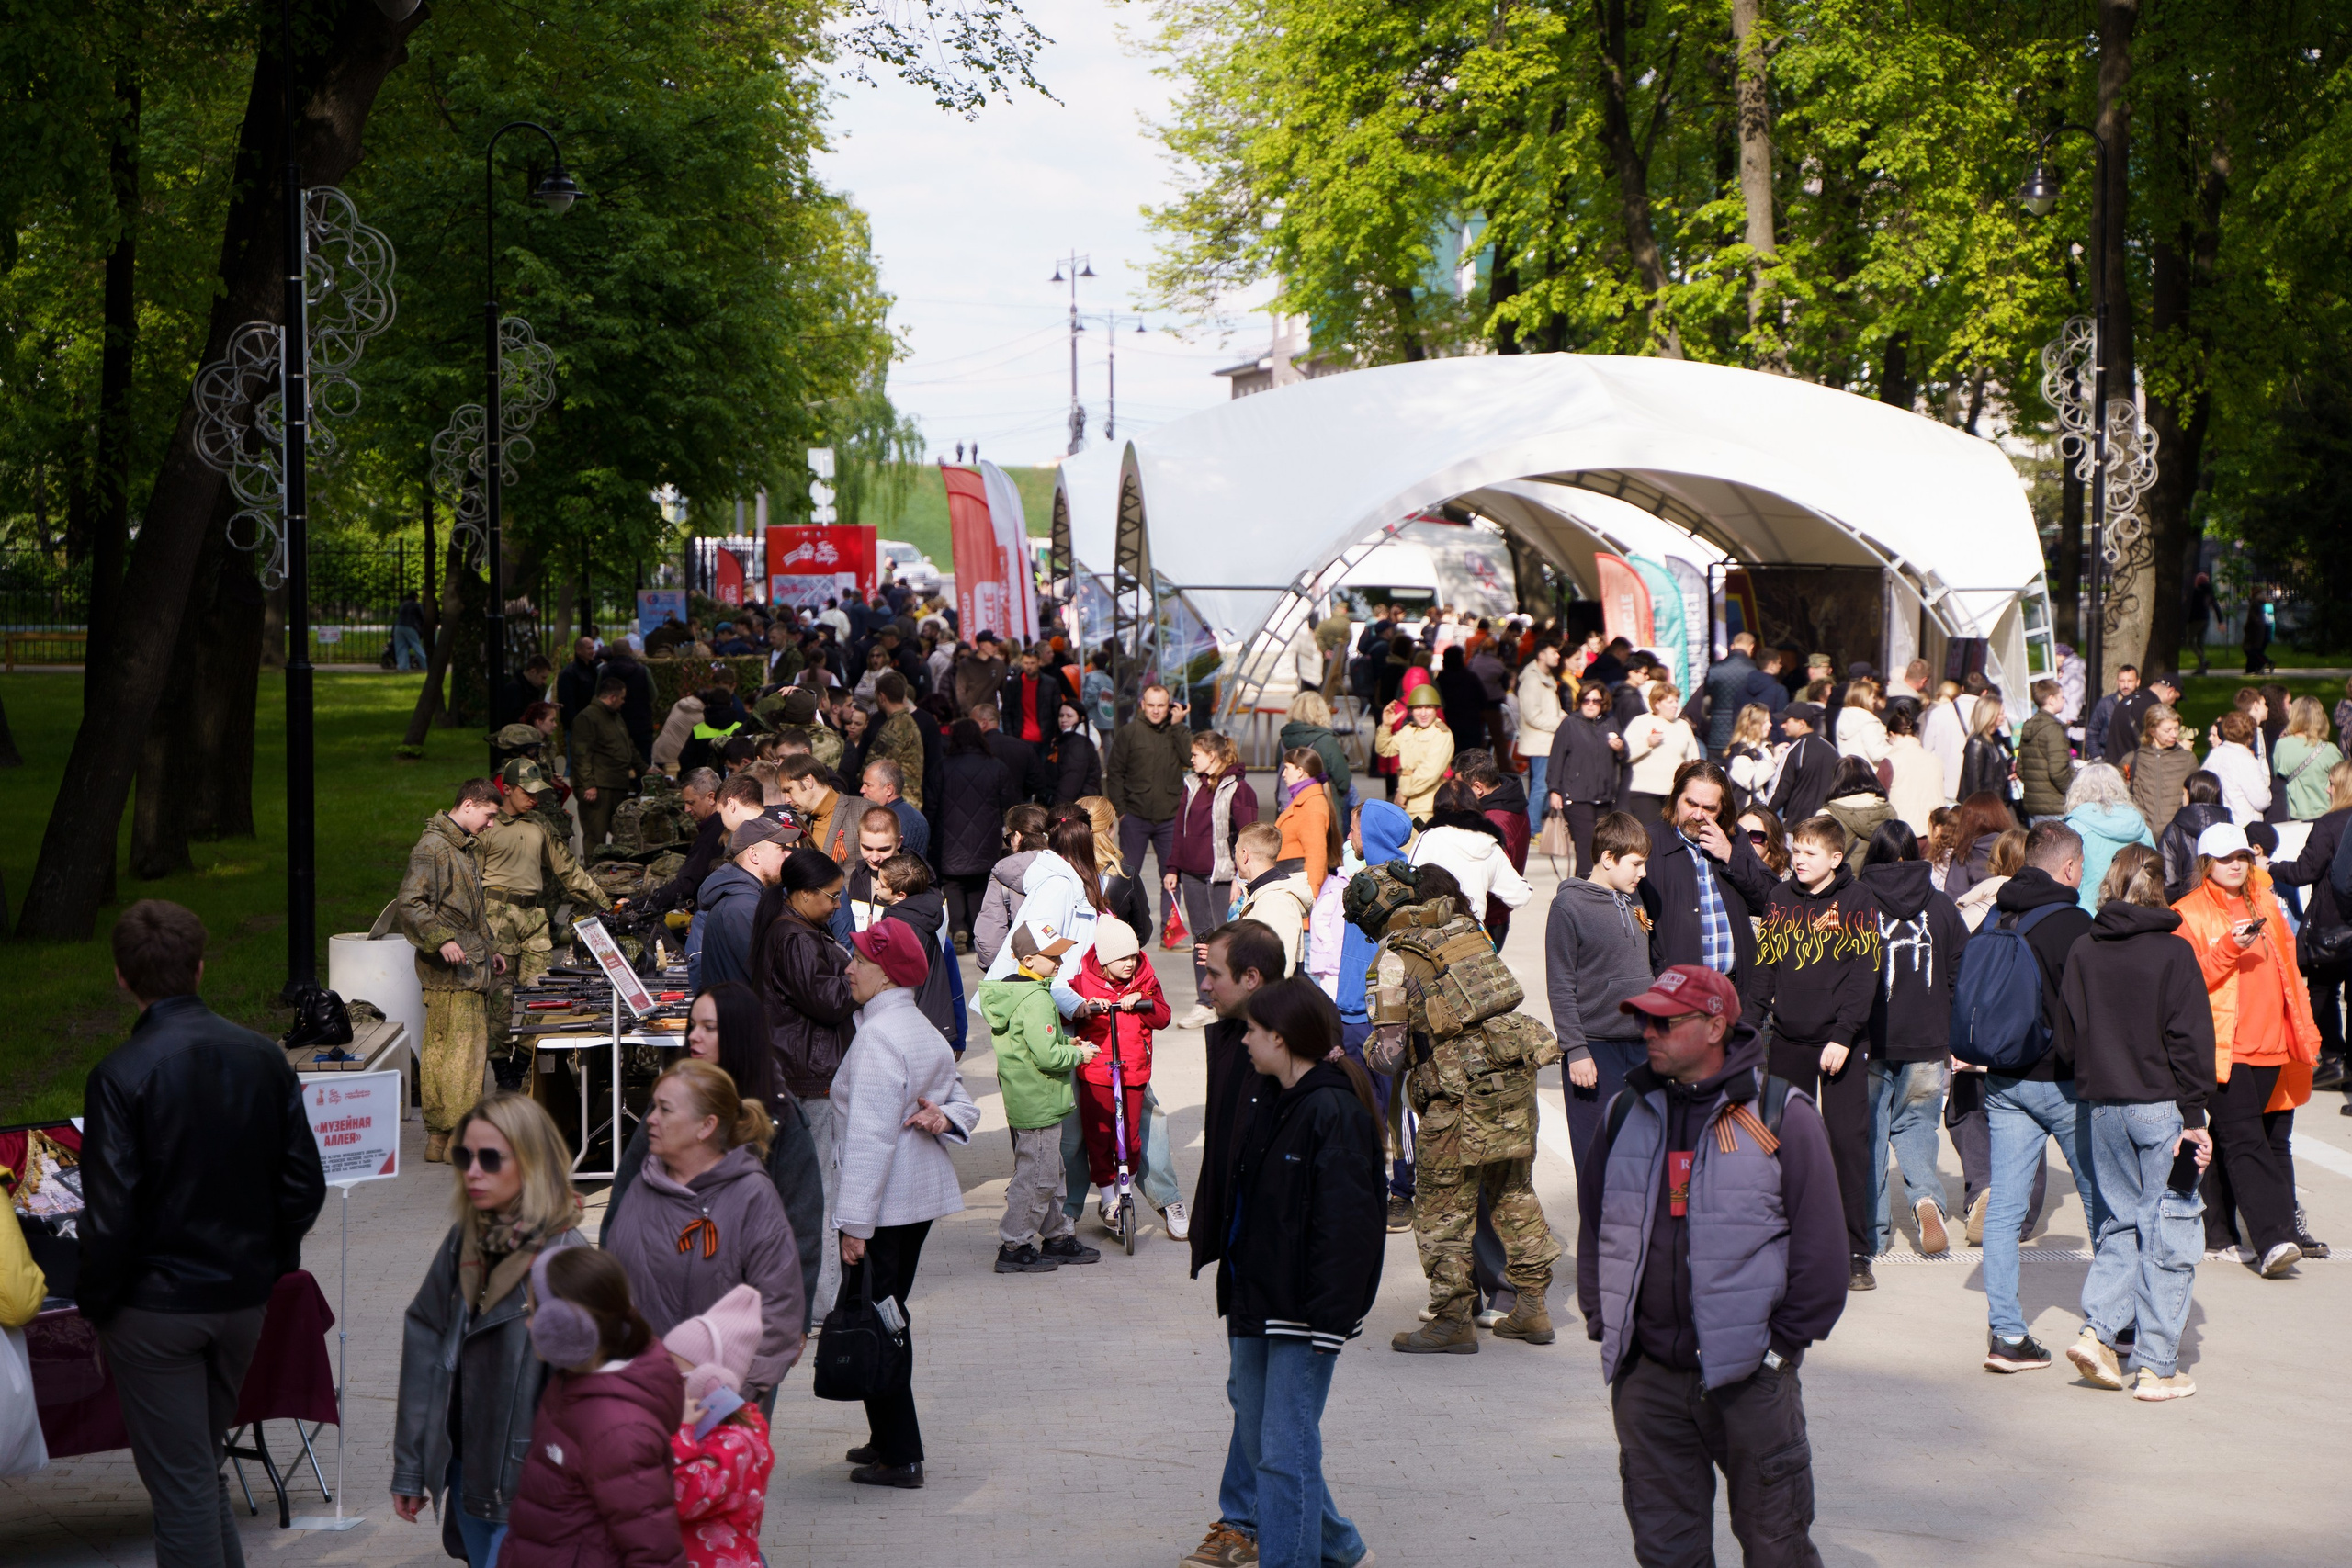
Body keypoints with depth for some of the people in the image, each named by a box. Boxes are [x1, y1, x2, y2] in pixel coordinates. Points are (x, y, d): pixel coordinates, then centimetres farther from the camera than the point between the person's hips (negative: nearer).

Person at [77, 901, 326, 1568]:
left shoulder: (121, 1076, -19)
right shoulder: (263, 1058, -3)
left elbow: (111, 1213, -18)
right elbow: (304, 1182, 1)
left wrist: (96, 1305, -4)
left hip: (155, 1306, -5)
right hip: (244, 1300, 5)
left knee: (181, 1482, 4)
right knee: (202, 1468, 21)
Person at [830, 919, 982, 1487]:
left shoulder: (878, 1036, -18)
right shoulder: (924, 1030, 13)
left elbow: (871, 1135, -22)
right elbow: (964, 1104, 19)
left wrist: (855, 1222, -21)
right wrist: (945, 1118, -5)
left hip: (884, 1202, -10)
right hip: (924, 1192, 10)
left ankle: (900, 1457, -3)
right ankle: (890, 1438, 25)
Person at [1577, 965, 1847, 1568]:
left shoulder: (1780, 1114, -5)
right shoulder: (1627, 1112, 9)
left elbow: (1820, 1244, -3)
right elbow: (1593, 1223, 17)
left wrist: (1783, 1342, -5)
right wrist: (1604, 1327, 10)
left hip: (1752, 1380, -4)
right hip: (1647, 1377, 4)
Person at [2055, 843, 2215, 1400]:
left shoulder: (2082, 953, 3)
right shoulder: (2173, 953, -9)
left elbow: (2068, 1037, 7)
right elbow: (2190, 1039, -11)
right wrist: (2193, 1115, -8)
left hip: (2103, 1108, 4)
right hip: (2161, 1105, -4)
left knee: (2122, 1220, 18)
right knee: (2168, 1230, 2)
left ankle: (2098, 1330, 1)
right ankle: (2157, 1367, 3)